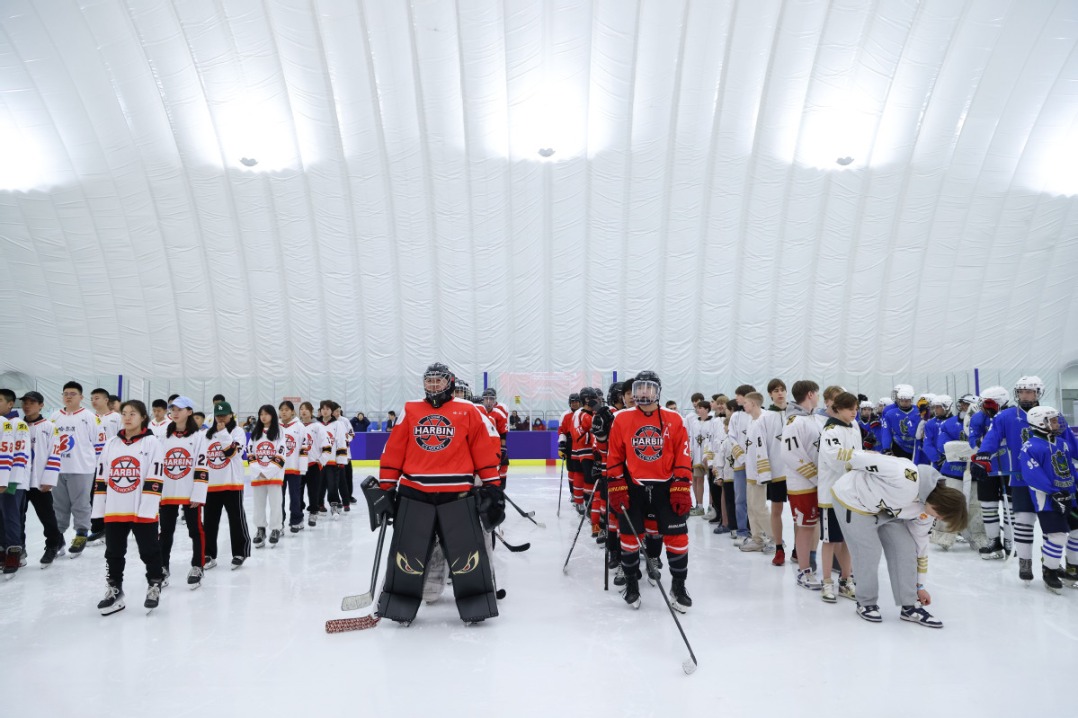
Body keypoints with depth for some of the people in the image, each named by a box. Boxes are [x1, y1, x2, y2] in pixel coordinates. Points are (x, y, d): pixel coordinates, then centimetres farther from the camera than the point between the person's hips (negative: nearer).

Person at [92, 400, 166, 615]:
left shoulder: (151, 442, -5)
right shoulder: (111, 444, 10)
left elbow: (154, 479, -10)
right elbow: (101, 478, 11)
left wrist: (147, 508, -16)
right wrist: (98, 508, 6)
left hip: (142, 511, -4)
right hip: (114, 511, 5)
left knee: (149, 550, 6)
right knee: (113, 553, 13)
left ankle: (154, 586, 23)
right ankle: (114, 590, 27)